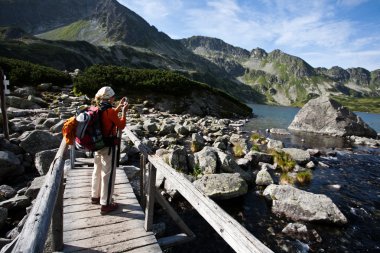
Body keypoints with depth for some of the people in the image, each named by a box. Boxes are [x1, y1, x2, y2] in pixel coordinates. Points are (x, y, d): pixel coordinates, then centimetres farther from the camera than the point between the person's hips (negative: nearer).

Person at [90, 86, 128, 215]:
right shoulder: (110, 110, -20)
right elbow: (121, 126, -9)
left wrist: (118, 107, 19)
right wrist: (124, 111, -1)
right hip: (108, 146, -8)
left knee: (97, 171, 21)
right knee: (108, 174, 2)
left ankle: (95, 196, 38)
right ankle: (105, 205, 11)